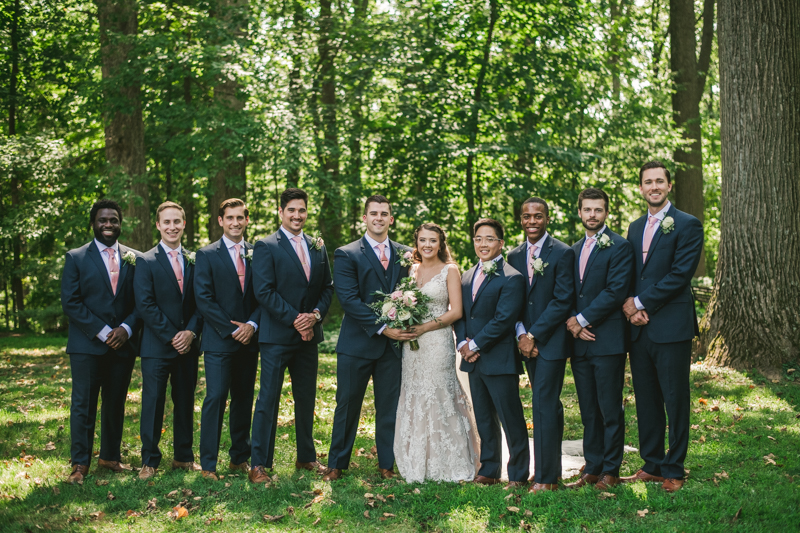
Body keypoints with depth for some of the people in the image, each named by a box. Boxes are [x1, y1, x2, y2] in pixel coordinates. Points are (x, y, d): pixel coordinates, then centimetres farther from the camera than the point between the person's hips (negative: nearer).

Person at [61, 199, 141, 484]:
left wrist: (126, 329, -10)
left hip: (123, 343, 3)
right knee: (83, 404, -4)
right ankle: (80, 463, 1)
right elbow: (70, 302, -5)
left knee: (116, 404, 9)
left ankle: (110, 457, 20)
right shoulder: (76, 258, 2)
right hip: (86, 345, -3)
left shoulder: (134, 258, 10)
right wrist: (102, 331, -13)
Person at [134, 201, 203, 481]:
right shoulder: (146, 261, -2)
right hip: (157, 345, -4)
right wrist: (171, 337, -13)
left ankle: (183, 457, 21)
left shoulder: (194, 261, 11)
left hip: (188, 345, 4)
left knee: (185, 402, 10)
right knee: (153, 403, -1)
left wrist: (191, 332, -8)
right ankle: (149, 461, 8)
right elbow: (145, 305, -9)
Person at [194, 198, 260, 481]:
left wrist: (252, 324, -8)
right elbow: (203, 298, -6)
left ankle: (239, 458, 19)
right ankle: (208, 464, -3)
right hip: (218, 340, -4)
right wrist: (231, 330, -11)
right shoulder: (207, 255, 0)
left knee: (244, 399, 9)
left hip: (248, 339, 4)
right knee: (216, 398, -8)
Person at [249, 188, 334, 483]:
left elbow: (328, 288, 12)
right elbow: (264, 291, -12)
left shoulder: (318, 247, 12)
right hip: (277, 336, -5)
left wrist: (315, 314, -7)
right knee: (268, 400, -4)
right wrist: (295, 320, -16)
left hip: (309, 336, 6)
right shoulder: (266, 247, -5)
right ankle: (259, 464, -1)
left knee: (306, 399, 13)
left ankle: (306, 457, 25)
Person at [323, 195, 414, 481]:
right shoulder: (346, 254, -2)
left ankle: (387, 465, 19)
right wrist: (382, 328, -17)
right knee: (347, 406, 5)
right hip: (357, 344, -3)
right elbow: (349, 300, -11)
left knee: (389, 407, 8)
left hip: (393, 344, 3)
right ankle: (337, 464, 17)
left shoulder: (405, 254, 10)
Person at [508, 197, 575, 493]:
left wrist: (534, 334, -14)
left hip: (552, 340, -6)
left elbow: (563, 300, -13)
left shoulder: (562, 253, -8)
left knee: (543, 405, -9)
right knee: (549, 405, 14)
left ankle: (545, 477, -5)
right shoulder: (514, 256, 10)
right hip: (528, 341, 6)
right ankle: (552, 467, 22)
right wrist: (521, 335, -5)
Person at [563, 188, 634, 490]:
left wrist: (582, 319, -13)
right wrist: (571, 321, -3)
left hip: (608, 341, -6)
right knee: (588, 411, 11)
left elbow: (615, 292, -14)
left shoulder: (620, 248, -5)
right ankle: (592, 469, 17)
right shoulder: (574, 250, 17)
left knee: (610, 410, -1)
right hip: (579, 342, 7)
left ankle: (610, 471, 7)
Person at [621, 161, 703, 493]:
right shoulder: (635, 227, 16)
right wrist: (629, 306, -3)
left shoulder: (687, 225, -5)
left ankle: (674, 470, 9)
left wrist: (641, 302, -11)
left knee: (675, 400, 0)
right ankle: (652, 465, 21)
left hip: (671, 326, -6)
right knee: (646, 400, 11)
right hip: (639, 327, 6)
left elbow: (680, 275, -13)